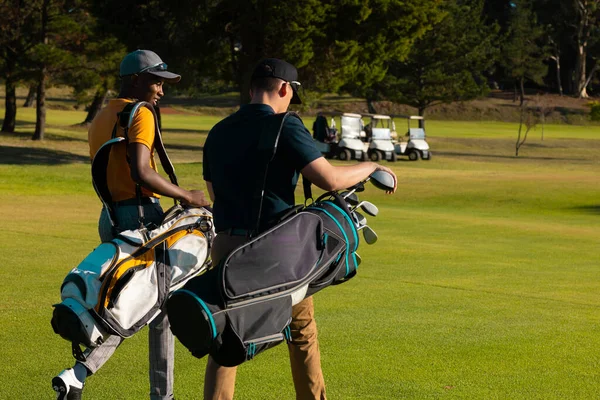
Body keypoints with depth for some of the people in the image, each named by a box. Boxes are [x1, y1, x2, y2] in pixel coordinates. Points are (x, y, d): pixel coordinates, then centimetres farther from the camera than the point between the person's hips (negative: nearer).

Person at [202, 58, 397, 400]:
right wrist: (371, 167, 0)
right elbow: (330, 179, -17)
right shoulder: (285, 128, -11)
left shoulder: (218, 133, 8)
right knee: (302, 333, 15)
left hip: (226, 245, 5)